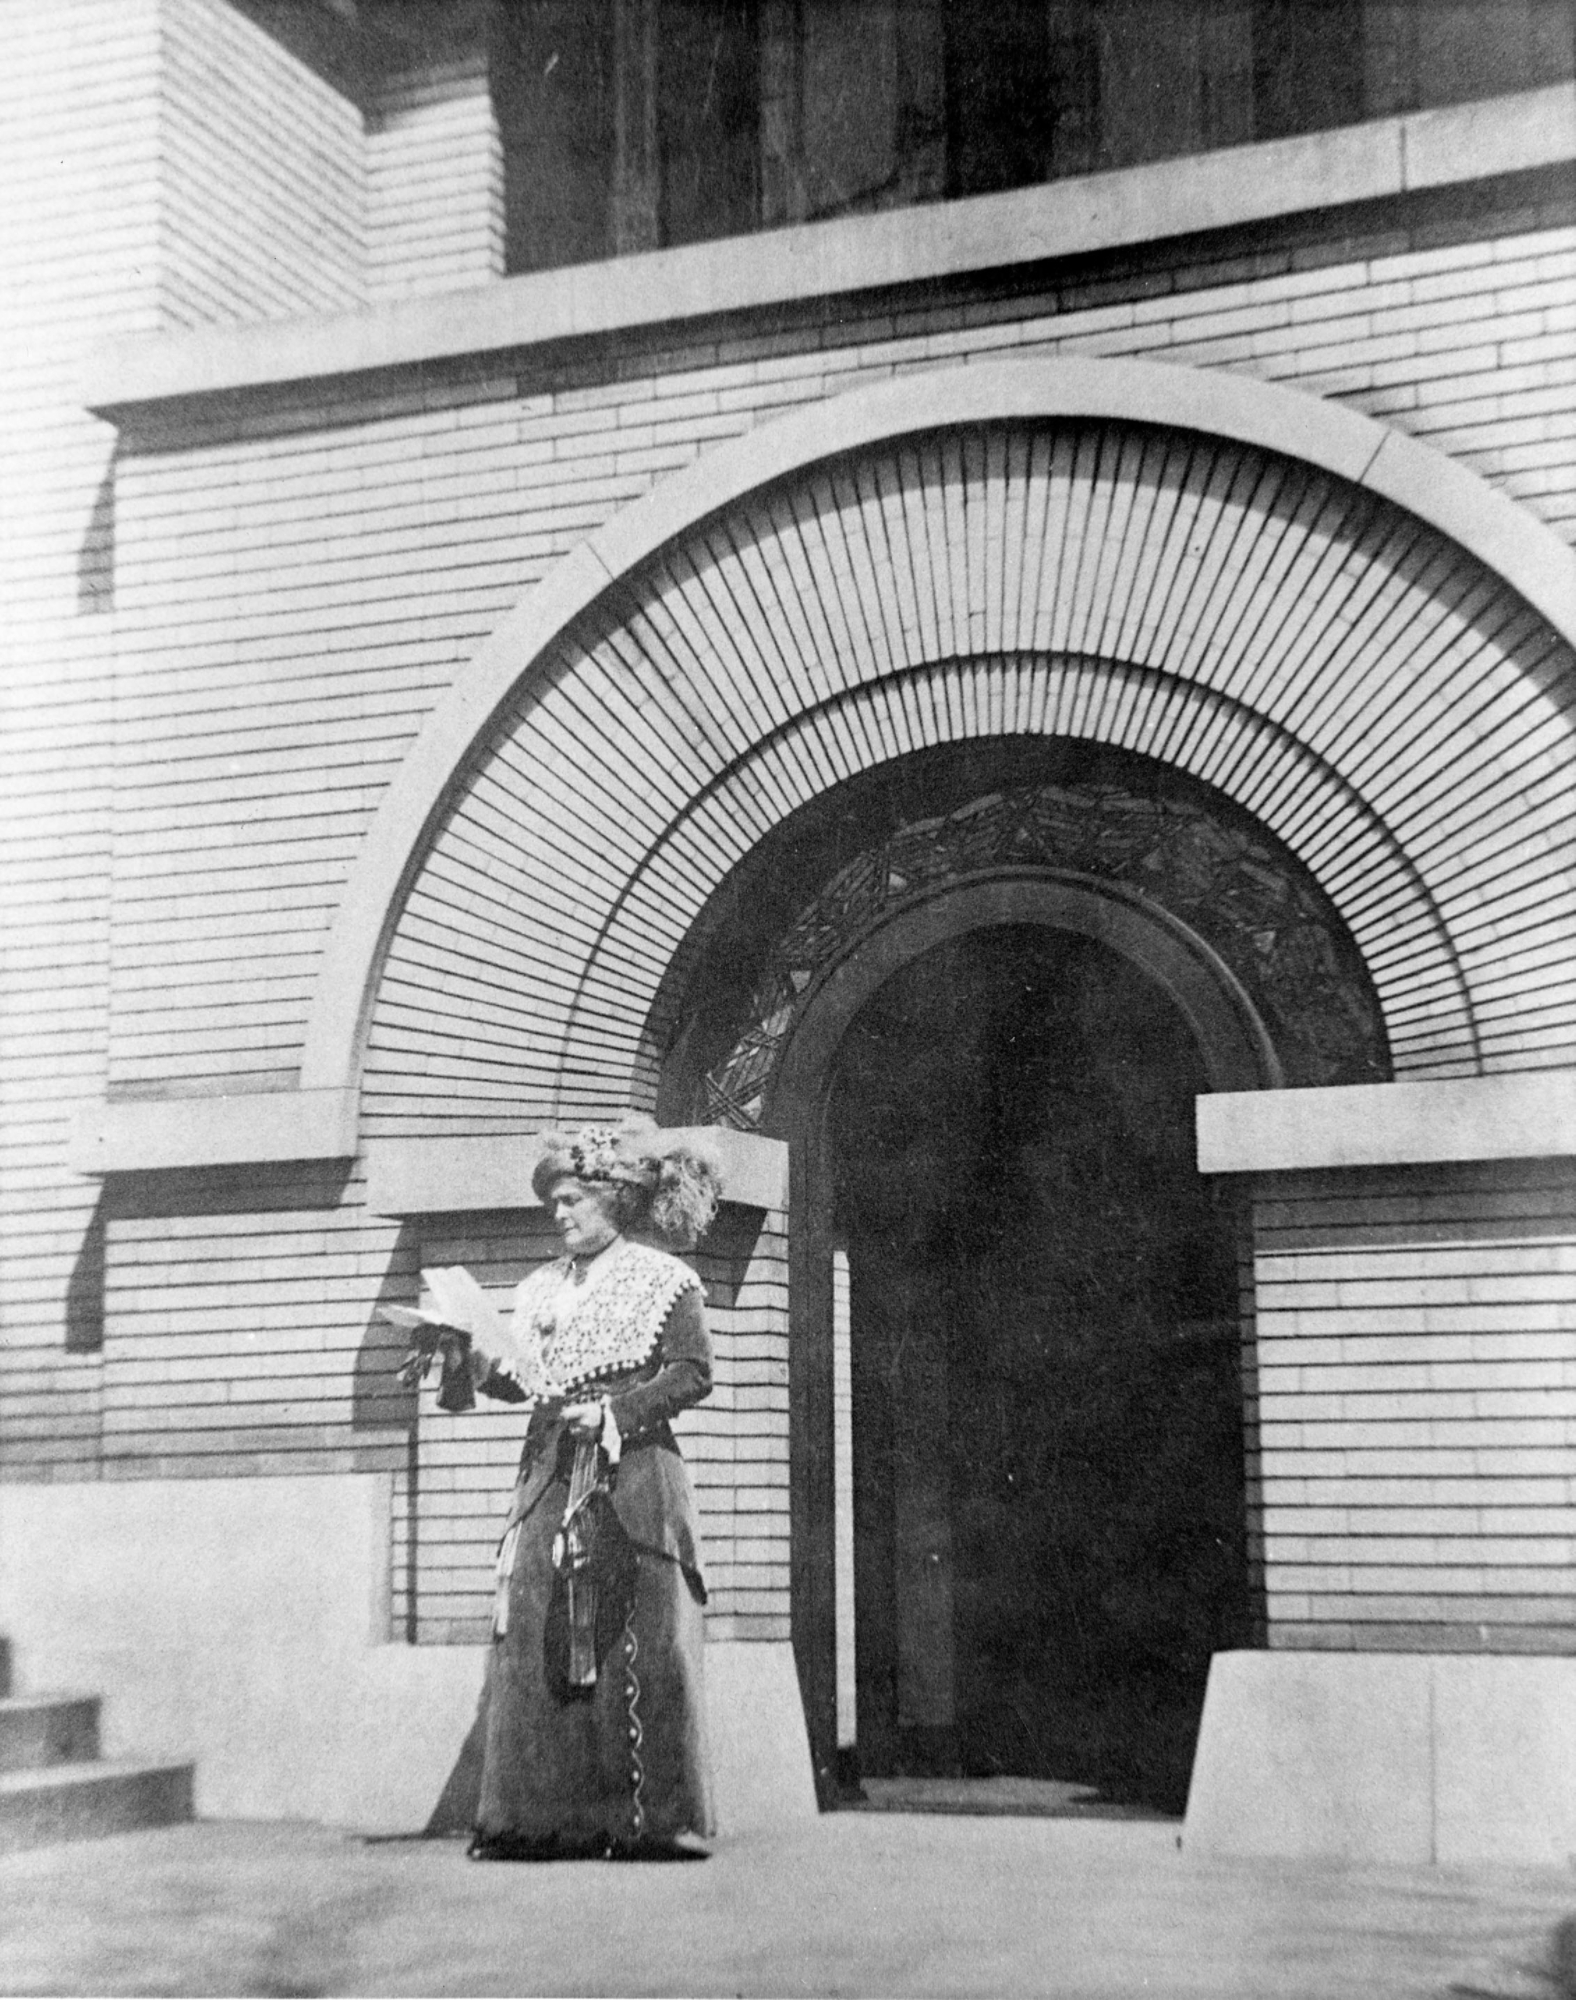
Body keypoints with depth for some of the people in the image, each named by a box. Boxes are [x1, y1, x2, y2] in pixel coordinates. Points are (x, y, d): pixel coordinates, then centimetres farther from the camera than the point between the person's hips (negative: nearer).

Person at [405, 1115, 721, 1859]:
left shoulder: (663, 1279, 3)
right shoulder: (543, 1289, 20)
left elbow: (692, 1374, -5)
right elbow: (521, 1378, 15)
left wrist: (614, 1412, -14)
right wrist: (464, 1354, 2)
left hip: (631, 1475, -5)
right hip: (551, 1477, 5)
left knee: (635, 1646, -8)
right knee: (534, 1644, -3)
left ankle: (645, 1818, -5)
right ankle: (541, 1817, -2)